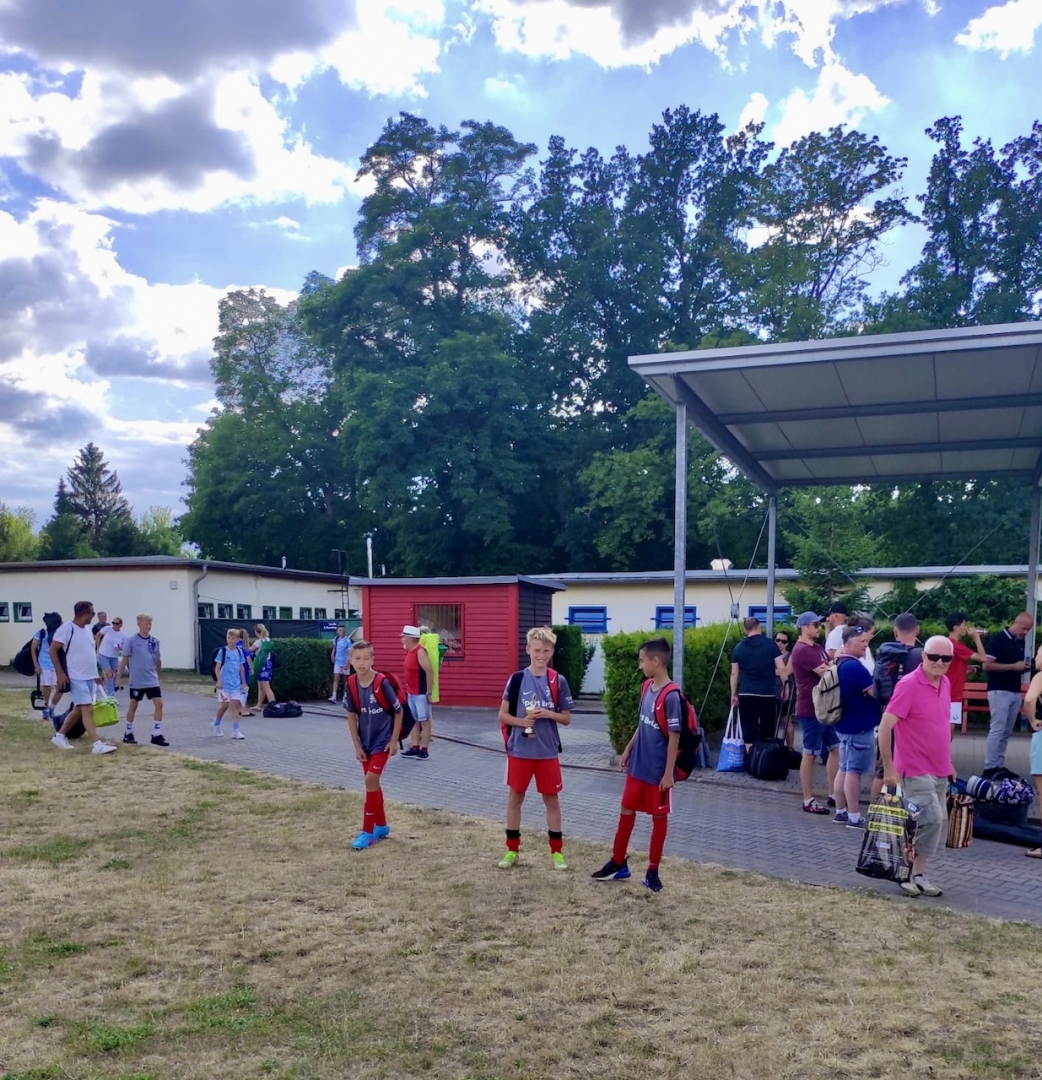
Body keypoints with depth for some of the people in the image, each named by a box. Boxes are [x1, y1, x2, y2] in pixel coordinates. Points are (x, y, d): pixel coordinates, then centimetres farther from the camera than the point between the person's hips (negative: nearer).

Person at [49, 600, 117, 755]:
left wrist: (96, 674, 20)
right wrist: (60, 673, -17)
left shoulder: (88, 631, 14)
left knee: (78, 709, 15)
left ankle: (60, 735, 30)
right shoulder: (66, 628, -12)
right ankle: (97, 744, -14)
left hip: (89, 677, 9)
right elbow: (53, 650, -13)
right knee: (88, 709, -12)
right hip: (76, 678, -9)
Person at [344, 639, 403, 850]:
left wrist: (394, 740, -10)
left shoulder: (382, 683, -22)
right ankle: (381, 825, 29)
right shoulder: (351, 684, -8)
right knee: (372, 782, 13)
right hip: (365, 741, 5)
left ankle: (368, 831, -2)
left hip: (383, 740, -5)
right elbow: (351, 716, 1)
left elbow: (398, 712, -12)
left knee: (371, 780, -12)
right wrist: (357, 745, 0)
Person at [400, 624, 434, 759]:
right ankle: (415, 748, 17)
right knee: (413, 720, 12)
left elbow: (430, 672, -21)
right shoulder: (409, 651, 10)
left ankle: (424, 749, 2)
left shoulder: (420, 652, -17)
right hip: (411, 692, 9)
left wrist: (429, 692, -21)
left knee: (424, 721, -2)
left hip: (421, 693, -9)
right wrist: (408, 688, 16)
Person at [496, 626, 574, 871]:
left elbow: (567, 718, 2)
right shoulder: (517, 679, -5)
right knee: (515, 797, 10)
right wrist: (522, 721, -18)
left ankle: (557, 850, 19)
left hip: (547, 752, 0)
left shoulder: (558, 681, -3)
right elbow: (502, 715, 0)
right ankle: (512, 849, 22)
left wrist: (548, 714, -16)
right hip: (519, 750, 0)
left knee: (551, 799, 8)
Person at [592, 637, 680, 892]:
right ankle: (618, 864, 28)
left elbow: (674, 737, -19)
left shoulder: (671, 696, -21)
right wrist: (628, 750, 16)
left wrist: (669, 773, -18)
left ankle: (653, 871, 20)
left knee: (659, 817, 8)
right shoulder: (647, 688, 3)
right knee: (627, 810, 15)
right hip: (637, 766, 8)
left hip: (657, 770, -8)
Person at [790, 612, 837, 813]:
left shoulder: (817, 648, 16)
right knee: (810, 754, -2)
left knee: (835, 748, 13)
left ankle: (834, 794, 22)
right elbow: (827, 672, -23)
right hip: (810, 711, -10)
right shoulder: (802, 650, -17)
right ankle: (808, 800, 7)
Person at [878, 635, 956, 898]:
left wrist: (948, 762, 19)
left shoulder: (945, 683, 6)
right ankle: (914, 874, 3)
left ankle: (914, 873, 23)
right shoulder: (909, 685, -18)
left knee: (937, 824, 11)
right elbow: (884, 727, -19)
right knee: (932, 820, -15)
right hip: (916, 770, -8)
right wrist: (888, 768, -20)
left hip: (939, 770, 8)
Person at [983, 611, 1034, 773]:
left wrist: (1024, 667, 0)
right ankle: (989, 768, -8)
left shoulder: (1021, 642, 13)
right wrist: (1013, 666, -18)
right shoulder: (997, 639, -9)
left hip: (1016, 692, 7)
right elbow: (987, 665, -15)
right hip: (999, 691, -7)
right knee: (997, 729, -10)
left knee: (1006, 732, 8)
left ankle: (999, 766, 13)